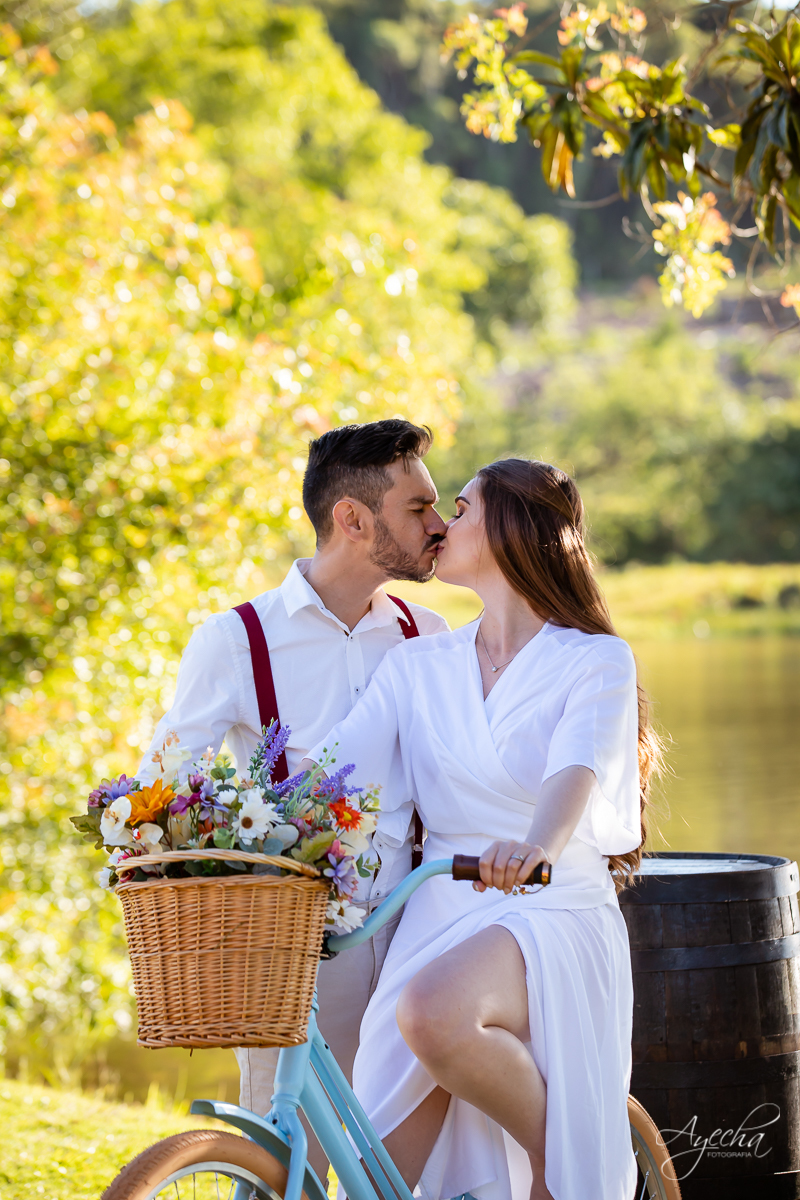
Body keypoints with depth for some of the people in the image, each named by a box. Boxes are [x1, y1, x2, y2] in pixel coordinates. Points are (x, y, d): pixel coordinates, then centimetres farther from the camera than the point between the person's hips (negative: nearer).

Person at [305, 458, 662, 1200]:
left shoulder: (597, 662, 0)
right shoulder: (417, 667, 14)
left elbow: (574, 770, -20)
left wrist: (536, 846, -42)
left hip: (555, 921, -4)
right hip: (439, 923, 5)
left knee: (431, 1013, -35)